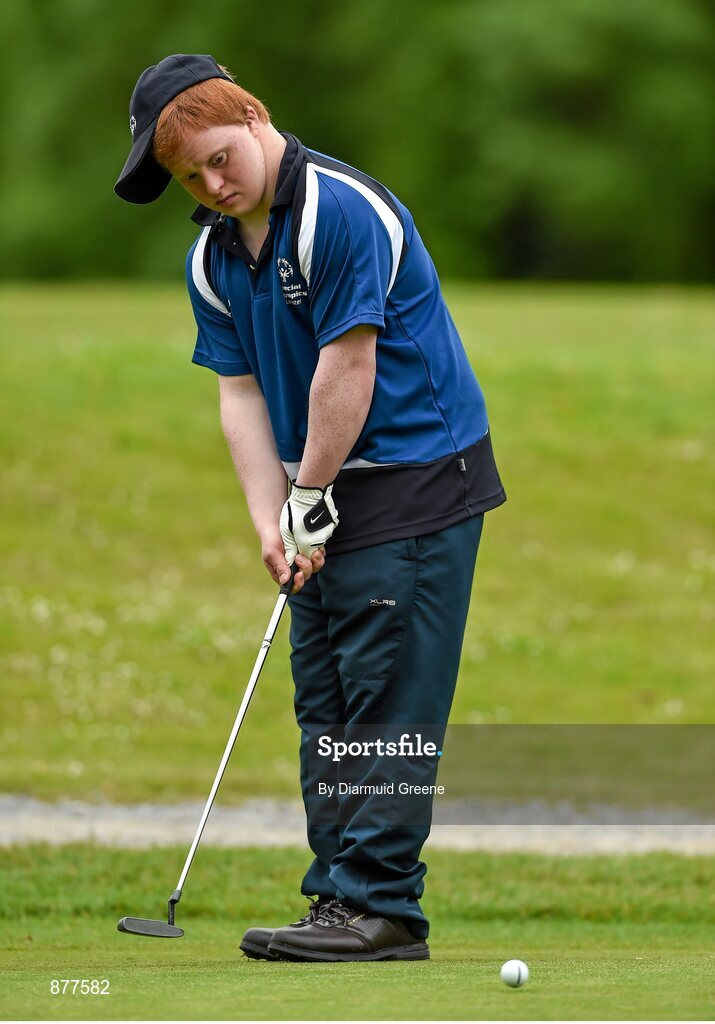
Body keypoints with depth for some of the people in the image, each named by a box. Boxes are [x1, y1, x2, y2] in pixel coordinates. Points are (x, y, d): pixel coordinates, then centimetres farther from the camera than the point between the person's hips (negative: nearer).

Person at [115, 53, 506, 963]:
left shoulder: (341, 211, -19)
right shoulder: (211, 258, 7)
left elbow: (348, 365, -19)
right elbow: (241, 393, 6)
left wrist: (310, 497, -11)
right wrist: (274, 523, -4)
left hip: (416, 478, -9)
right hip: (324, 499, 9)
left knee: (386, 703, -10)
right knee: (325, 706, 8)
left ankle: (381, 905, -11)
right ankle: (341, 895, 12)